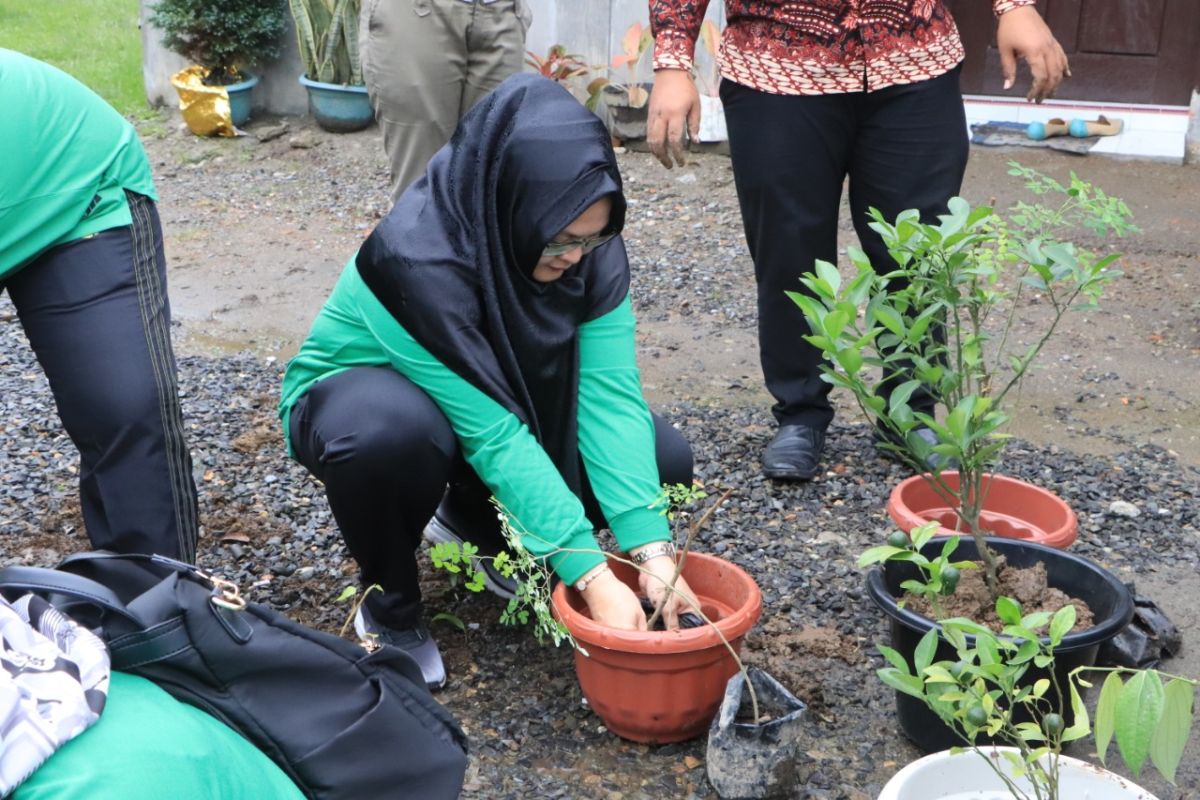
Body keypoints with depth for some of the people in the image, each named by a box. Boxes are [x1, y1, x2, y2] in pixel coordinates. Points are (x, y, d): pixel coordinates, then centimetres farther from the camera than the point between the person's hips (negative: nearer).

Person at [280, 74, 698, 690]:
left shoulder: (590, 248, -20)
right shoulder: (416, 261, -37)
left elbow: (611, 394, -25)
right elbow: (493, 436, -38)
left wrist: (652, 551, -34)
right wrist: (593, 576, -38)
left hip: (505, 394, 5)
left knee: (660, 458, -12)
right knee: (397, 434, -41)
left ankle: (470, 520, 12)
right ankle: (389, 606, -9)